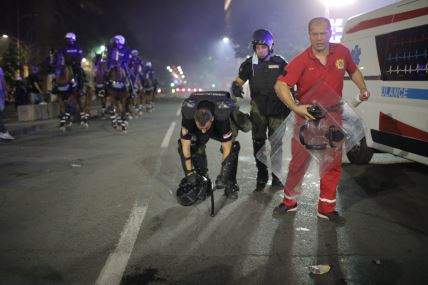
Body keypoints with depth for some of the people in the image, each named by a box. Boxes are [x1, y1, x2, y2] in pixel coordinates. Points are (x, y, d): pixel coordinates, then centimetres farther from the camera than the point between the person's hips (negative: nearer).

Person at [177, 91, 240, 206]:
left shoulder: (222, 119, -43)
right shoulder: (188, 118, -39)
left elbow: (227, 149, -34)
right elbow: (186, 146, -30)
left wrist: (223, 175, -36)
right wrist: (190, 172, -30)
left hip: (219, 129, -2)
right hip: (195, 132, 2)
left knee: (233, 147, -26)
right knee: (182, 147, -19)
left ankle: (230, 184, -7)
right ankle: (202, 182, -4)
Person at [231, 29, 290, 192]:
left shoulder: (280, 62, 3)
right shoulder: (250, 64, 2)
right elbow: (238, 81, 1)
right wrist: (236, 87, -22)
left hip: (277, 110, 0)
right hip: (258, 110, 0)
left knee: (276, 143, 5)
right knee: (258, 144, 3)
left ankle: (276, 175, 18)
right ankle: (261, 176, 14)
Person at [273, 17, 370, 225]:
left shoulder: (342, 52, -1)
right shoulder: (301, 61, -12)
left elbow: (353, 70, 19)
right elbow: (280, 85, -19)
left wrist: (363, 89, 4)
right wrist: (295, 108, -30)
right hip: (306, 117, -3)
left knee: (333, 165, 8)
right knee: (298, 163, 6)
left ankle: (326, 208, 22)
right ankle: (289, 201, 25)